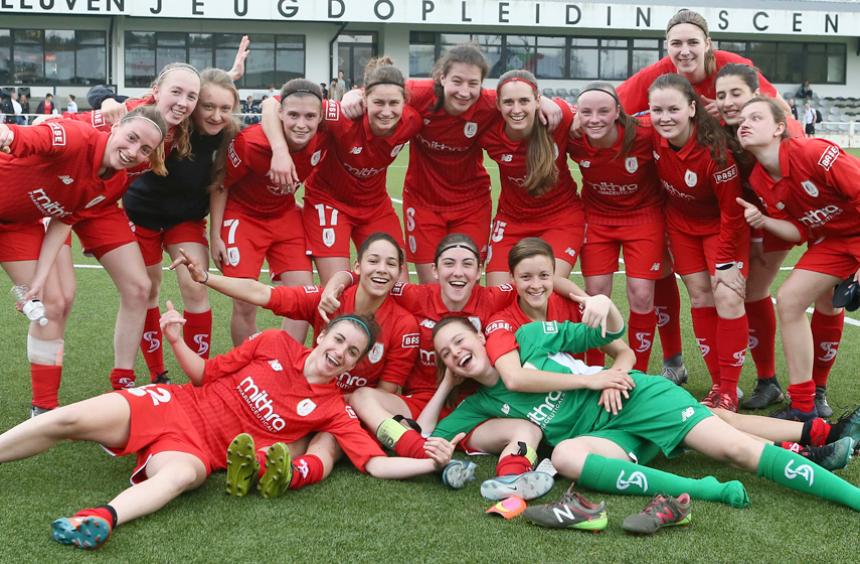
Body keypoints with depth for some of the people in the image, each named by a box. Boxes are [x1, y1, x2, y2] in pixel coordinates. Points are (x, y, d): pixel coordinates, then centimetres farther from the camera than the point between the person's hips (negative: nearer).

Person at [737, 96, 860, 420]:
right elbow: (799, 231, -1)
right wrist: (763, 221, -21)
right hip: (831, 239, 7)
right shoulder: (758, 181, -6)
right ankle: (803, 406, 6)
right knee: (788, 299, -2)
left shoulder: (813, 153, -28)